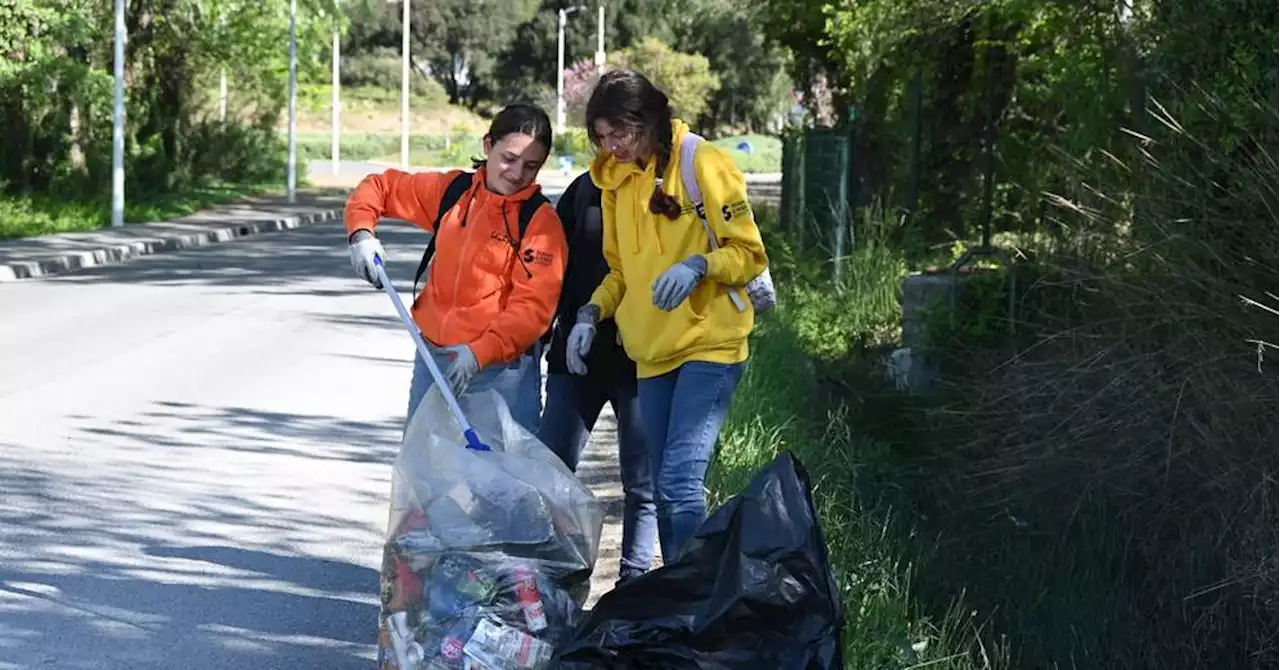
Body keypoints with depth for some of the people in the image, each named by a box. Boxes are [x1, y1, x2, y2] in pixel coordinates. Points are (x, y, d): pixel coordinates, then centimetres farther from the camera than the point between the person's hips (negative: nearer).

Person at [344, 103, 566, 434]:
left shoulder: (541, 220, -9)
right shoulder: (452, 190, 6)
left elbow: (533, 307, -16)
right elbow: (381, 186, 18)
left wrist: (479, 353, -28)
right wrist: (361, 232, -1)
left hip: (501, 367, -5)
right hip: (432, 360, 5)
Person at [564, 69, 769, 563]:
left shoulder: (703, 164, -9)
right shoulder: (615, 179, 12)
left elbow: (749, 254, -8)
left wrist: (699, 265, -26)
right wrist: (593, 312, 4)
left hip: (709, 344, -7)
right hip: (653, 352, 7)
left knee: (680, 481, -19)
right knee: (665, 487, 10)